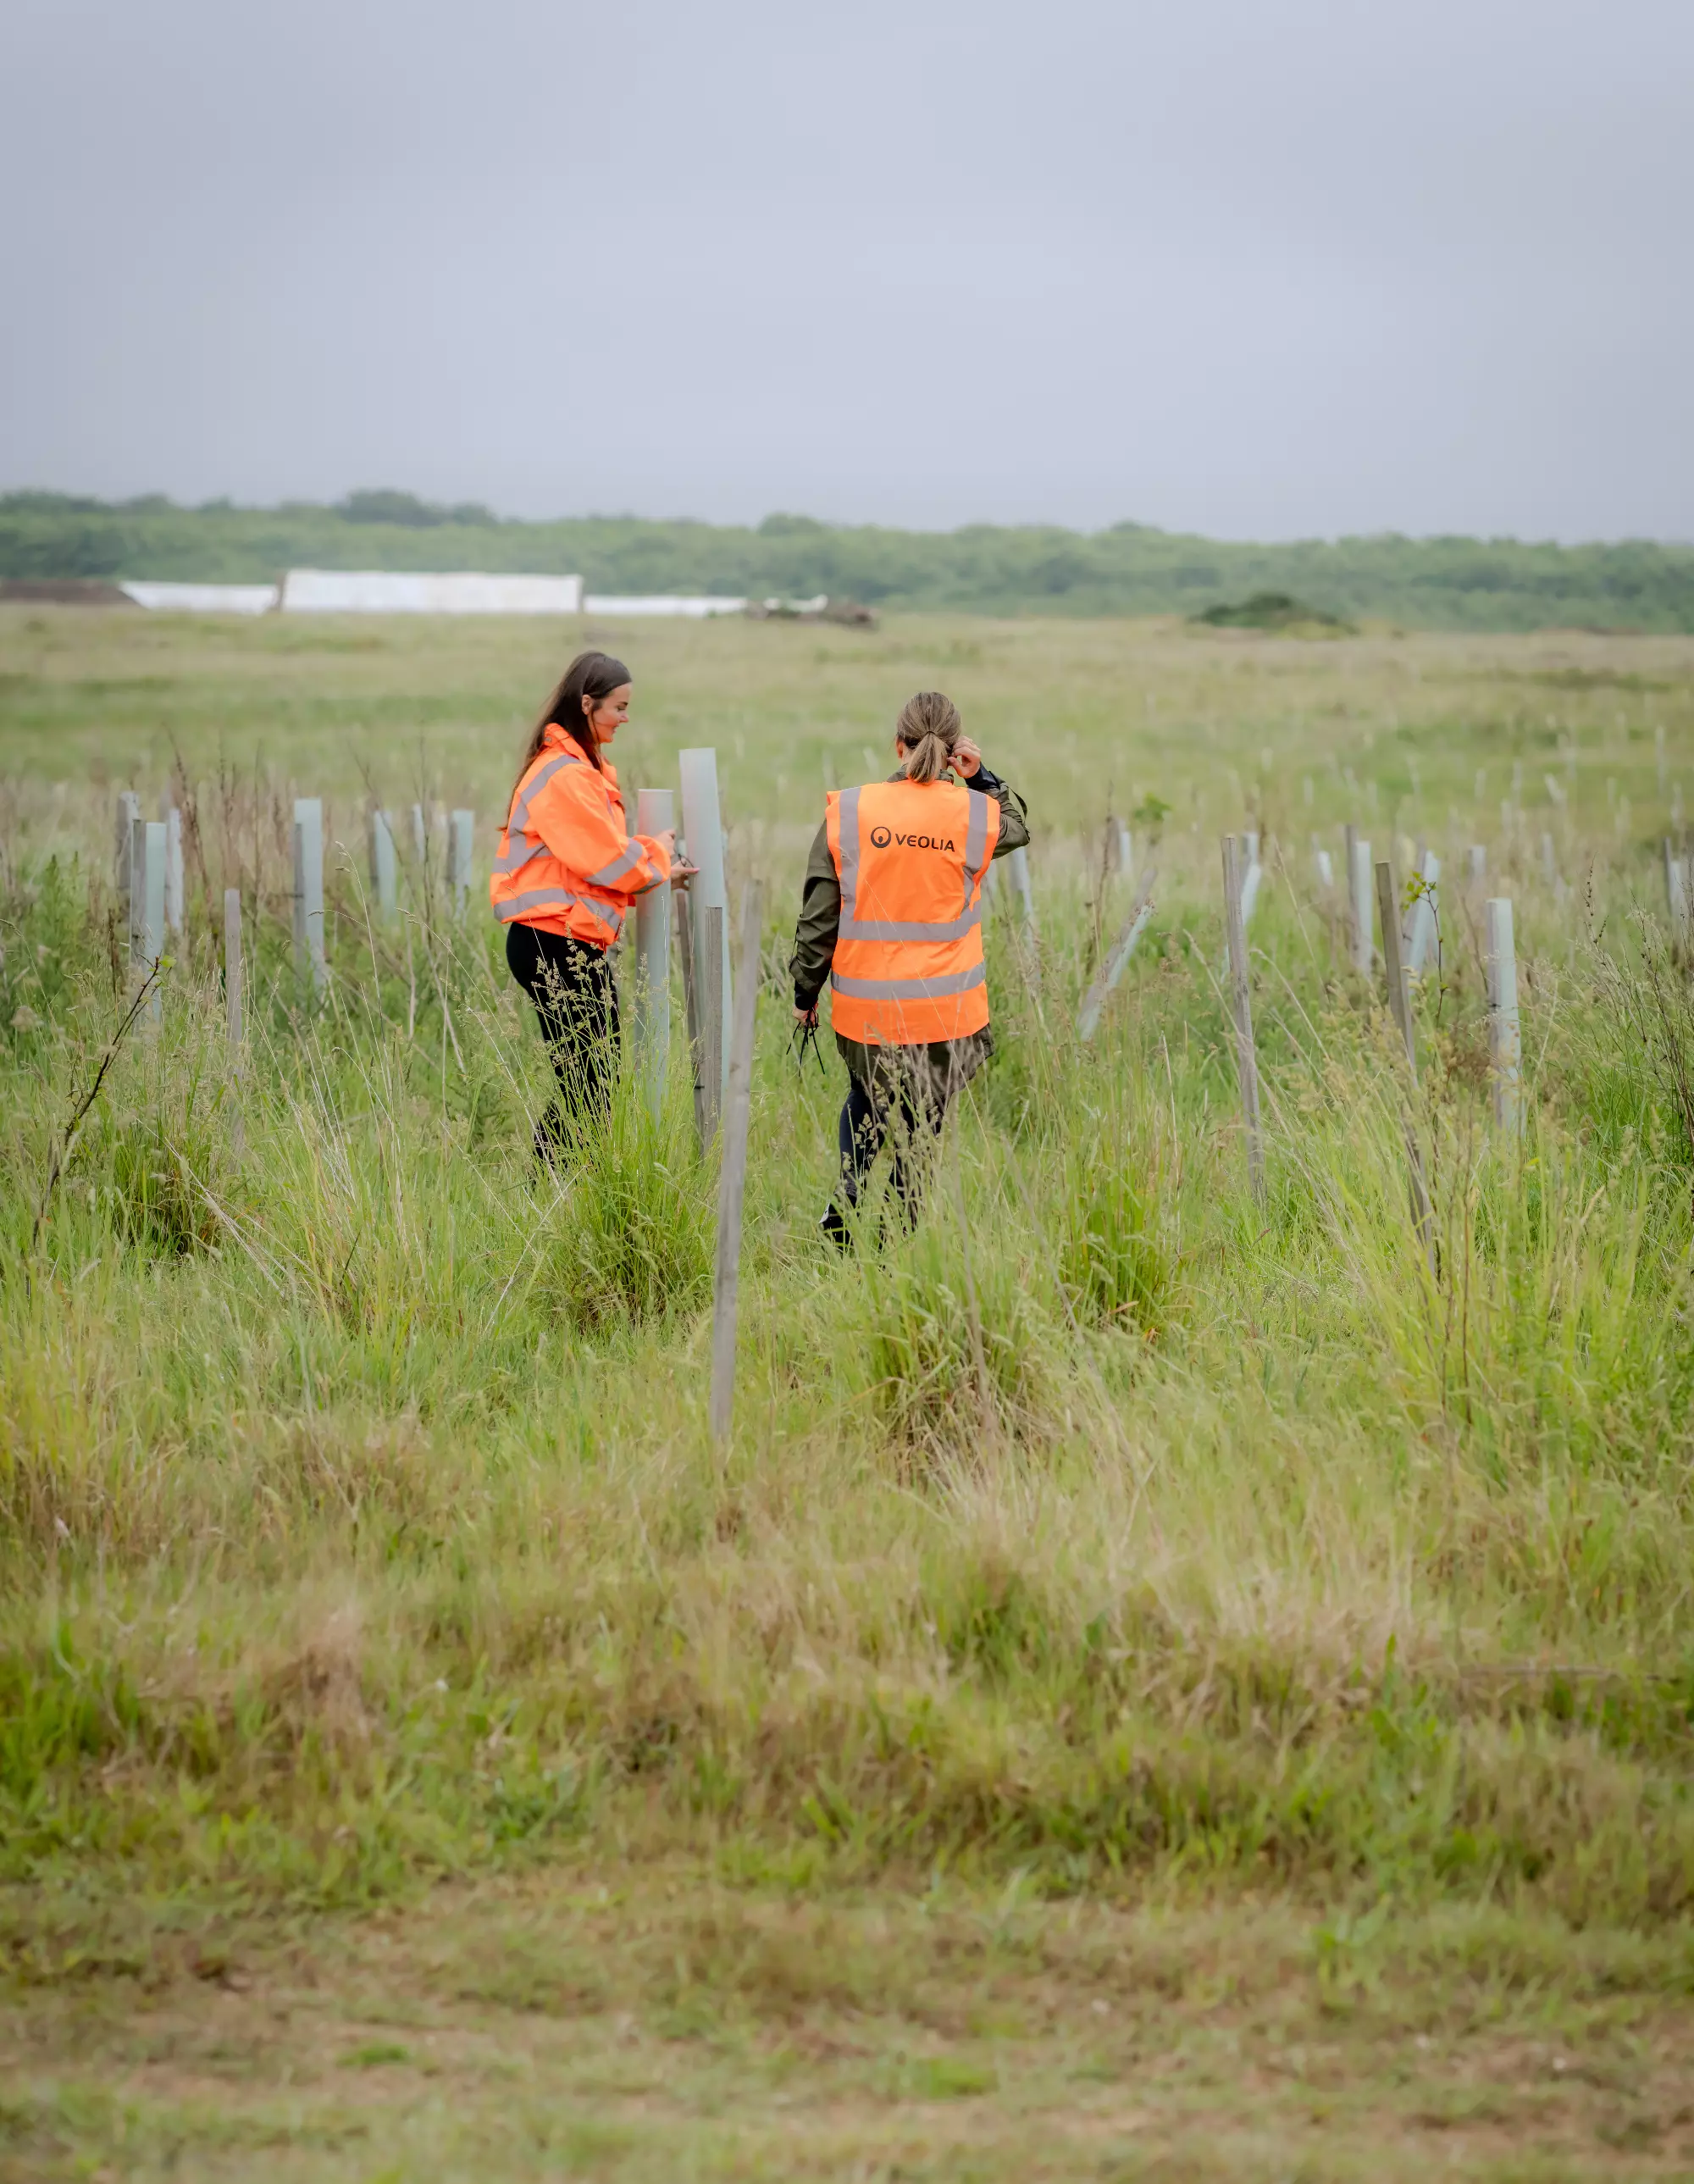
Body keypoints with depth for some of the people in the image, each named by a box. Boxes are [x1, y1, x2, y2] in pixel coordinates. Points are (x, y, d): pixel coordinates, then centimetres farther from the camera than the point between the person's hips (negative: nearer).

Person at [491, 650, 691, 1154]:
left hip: (574, 947, 11)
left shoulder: (582, 768, 17)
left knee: (598, 1077, 11)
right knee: (584, 1084, -8)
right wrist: (657, 852, 2)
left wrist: (656, 874, 11)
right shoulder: (564, 776, -17)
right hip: (555, 946, -11)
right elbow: (609, 861, -16)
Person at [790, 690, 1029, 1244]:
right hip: (944, 1008, -1)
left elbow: (817, 916, -2)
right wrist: (981, 780, 7)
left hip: (864, 1005, 1)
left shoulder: (848, 812, -6)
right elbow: (1018, 827, 21)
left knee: (864, 1100, 26)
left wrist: (805, 992, 8)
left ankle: (844, 1202, 11)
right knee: (921, 1125, 10)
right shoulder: (976, 814, -7)